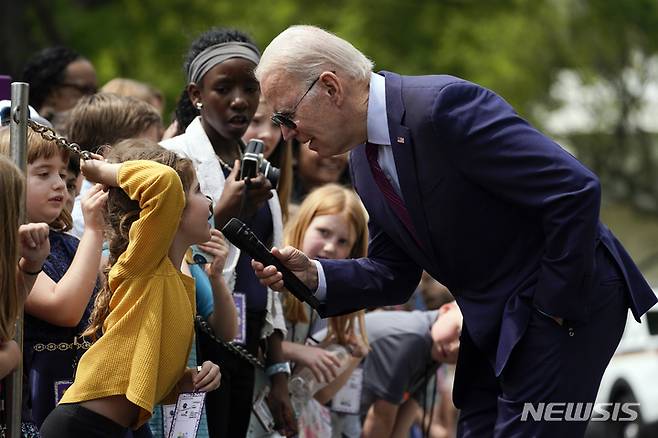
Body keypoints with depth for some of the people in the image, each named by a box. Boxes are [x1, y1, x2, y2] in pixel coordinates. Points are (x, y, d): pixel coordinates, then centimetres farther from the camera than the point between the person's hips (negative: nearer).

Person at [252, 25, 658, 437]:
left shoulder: (442, 105, -24)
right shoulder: (364, 160, 6)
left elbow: (576, 190, -26)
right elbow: (394, 275, 13)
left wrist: (555, 303, -19)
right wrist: (314, 275, -4)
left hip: (565, 300, -9)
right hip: (492, 323, 9)